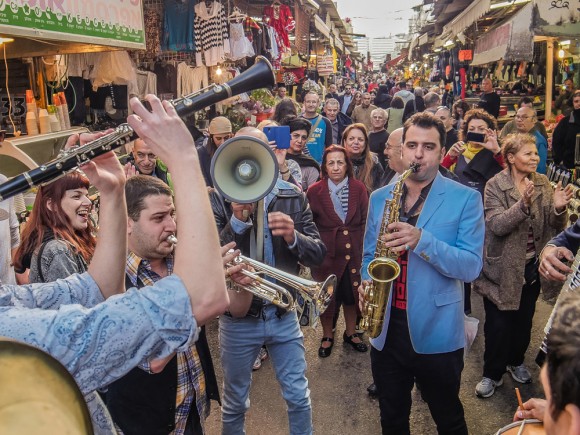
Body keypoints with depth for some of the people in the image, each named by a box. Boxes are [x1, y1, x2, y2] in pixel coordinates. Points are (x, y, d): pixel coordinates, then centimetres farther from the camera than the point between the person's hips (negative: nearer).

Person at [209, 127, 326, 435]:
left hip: (283, 315, 2)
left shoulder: (293, 197, -3)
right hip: (238, 319, -1)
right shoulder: (217, 199, -9)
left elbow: (318, 254, -5)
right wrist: (237, 220, -29)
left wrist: (293, 237, -25)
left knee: (299, 397, 15)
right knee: (235, 403, 18)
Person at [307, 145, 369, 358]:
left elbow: (366, 221, 2)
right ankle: (327, 336, 30)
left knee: (352, 294, 14)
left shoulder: (359, 188, -2)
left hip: (353, 251, 2)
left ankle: (351, 333, 36)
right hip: (326, 253, -1)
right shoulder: (314, 191, -6)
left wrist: (364, 248, -4)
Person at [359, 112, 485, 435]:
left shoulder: (466, 199, -7)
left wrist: (421, 240, -28)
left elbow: (471, 267, -15)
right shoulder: (380, 197, 6)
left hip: (437, 332, -3)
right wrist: (367, 281, -8)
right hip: (385, 328, 4)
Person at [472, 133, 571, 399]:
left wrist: (558, 208, -22)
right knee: (498, 323, 4)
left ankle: (515, 361, 42)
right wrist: (523, 204, -37)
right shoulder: (495, 185, -13)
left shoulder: (543, 183, 1)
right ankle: (492, 374, 22)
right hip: (502, 268, -4)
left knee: (524, 319, 19)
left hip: (531, 266, 5)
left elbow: (555, 226, 0)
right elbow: (497, 225, -23)